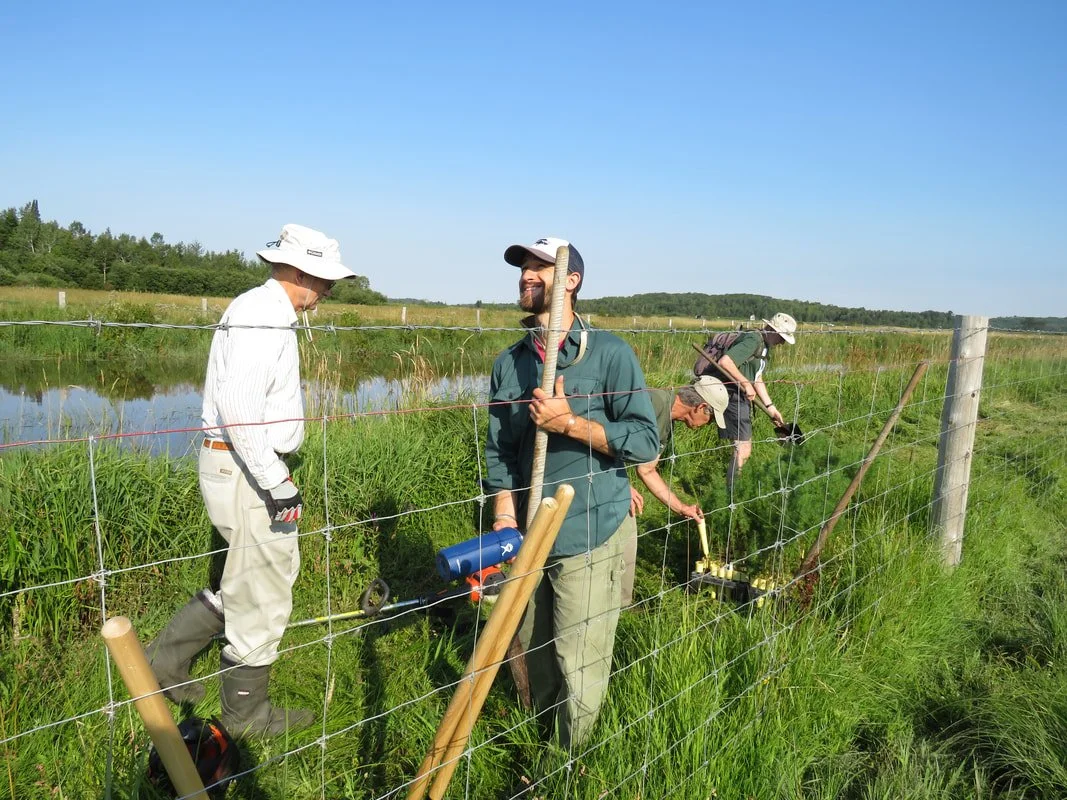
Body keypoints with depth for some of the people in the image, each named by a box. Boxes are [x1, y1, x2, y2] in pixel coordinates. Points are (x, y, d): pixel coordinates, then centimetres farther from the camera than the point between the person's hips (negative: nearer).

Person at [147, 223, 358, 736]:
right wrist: (277, 483, -24)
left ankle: (165, 658, 30)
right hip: (246, 470, -10)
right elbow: (238, 406, -28)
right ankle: (246, 714, 22)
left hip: (248, 465, 10)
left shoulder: (268, 311, 15)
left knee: (272, 571, 20)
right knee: (261, 595, 3)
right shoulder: (261, 315, -18)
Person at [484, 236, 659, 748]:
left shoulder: (609, 353, -8)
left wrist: (570, 423, -21)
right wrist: (505, 525, -3)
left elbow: (645, 440, -12)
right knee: (530, 658, 17)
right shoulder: (510, 362, 5)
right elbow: (499, 451, 6)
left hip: (591, 538, -4)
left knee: (579, 667, 1)